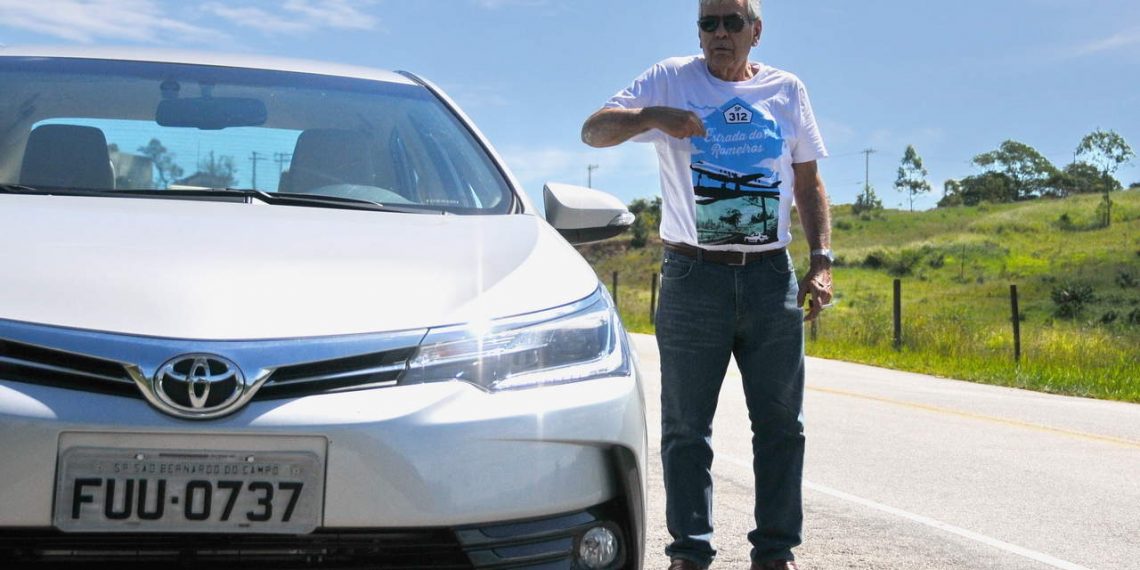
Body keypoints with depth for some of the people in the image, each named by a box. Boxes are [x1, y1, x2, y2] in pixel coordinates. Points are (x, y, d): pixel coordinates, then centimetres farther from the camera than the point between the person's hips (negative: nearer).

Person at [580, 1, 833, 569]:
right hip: (693, 277, -2)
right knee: (686, 427, 1)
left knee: (781, 424, 4)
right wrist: (652, 116, -24)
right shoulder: (672, 80, 3)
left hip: (772, 276, 2)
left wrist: (822, 260, 3)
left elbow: (809, 183, 15)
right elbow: (593, 130, -4)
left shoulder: (787, 90, 11)